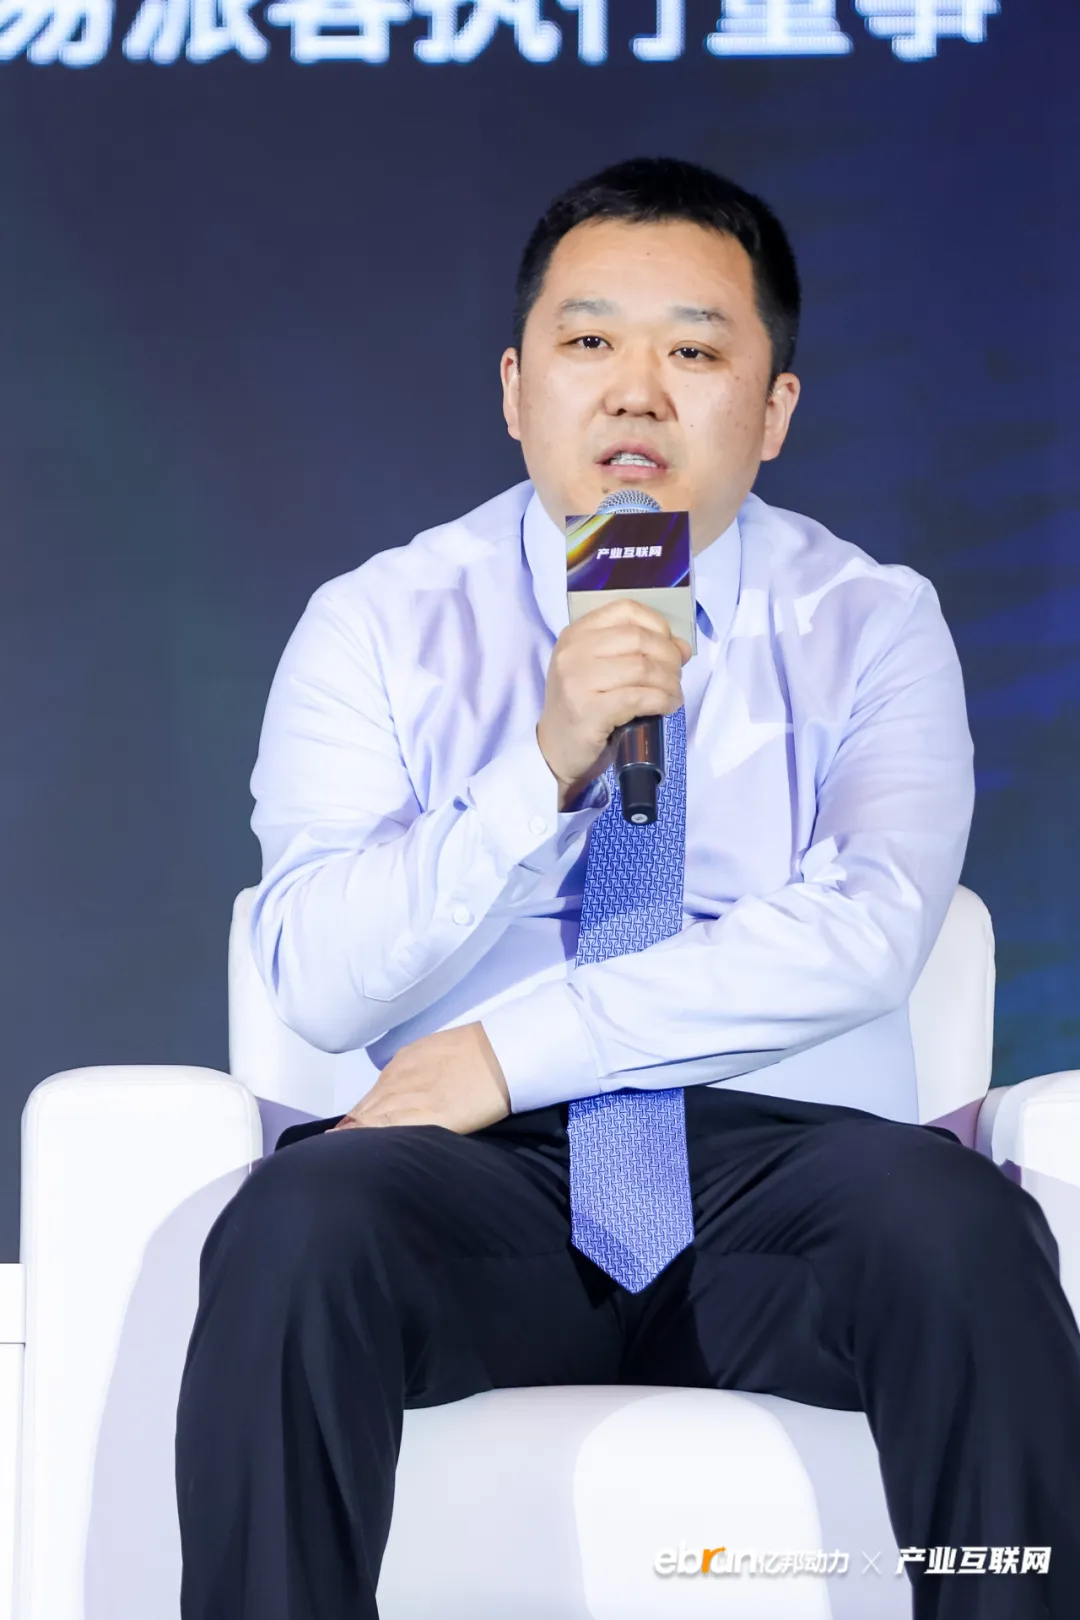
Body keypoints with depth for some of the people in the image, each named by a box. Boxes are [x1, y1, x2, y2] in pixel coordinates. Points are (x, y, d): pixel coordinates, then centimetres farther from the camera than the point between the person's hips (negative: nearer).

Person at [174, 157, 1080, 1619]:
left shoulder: (872, 624, 10)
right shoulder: (376, 627, 9)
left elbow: (866, 934, -8)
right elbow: (319, 983, -4)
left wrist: (515, 1043, -13)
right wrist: (547, 767, -17)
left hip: (785, 1163, 0)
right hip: (471, 1180, 0)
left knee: (956, 1224, -32)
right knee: (298, 1223, -32)